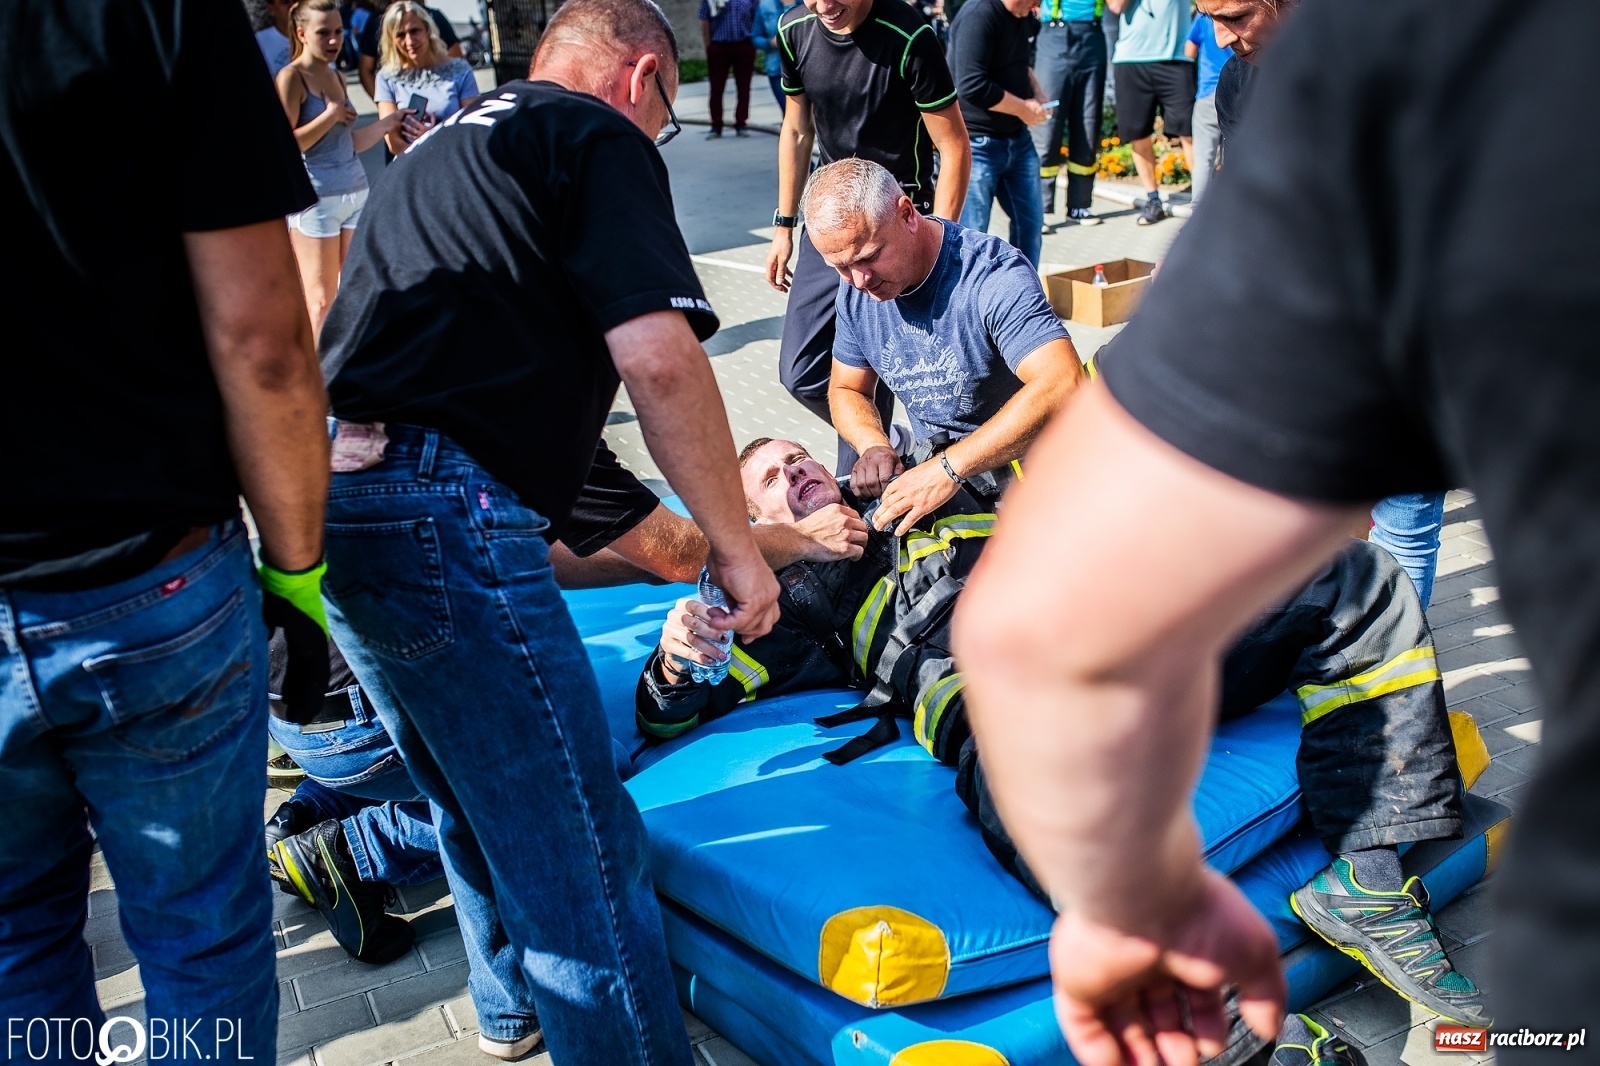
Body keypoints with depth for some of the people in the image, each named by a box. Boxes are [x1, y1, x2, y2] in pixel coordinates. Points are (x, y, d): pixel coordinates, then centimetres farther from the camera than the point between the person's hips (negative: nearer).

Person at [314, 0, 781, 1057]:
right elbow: (660, 361, -13)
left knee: (482, 811, 25)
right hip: (443, 515, -10)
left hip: (328, 498, 10)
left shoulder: (447, 140, 28)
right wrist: (737, 549, -5)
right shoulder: (602, 138, 1)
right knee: (580, 859, -3)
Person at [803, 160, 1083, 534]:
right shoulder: (855, 288, -1)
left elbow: (1063, 384, -37)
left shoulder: (992, 275, -23)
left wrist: (949, 468, -38)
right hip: (935, 465, 6)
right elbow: (848, 389, 13)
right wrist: (874, 446, -11)